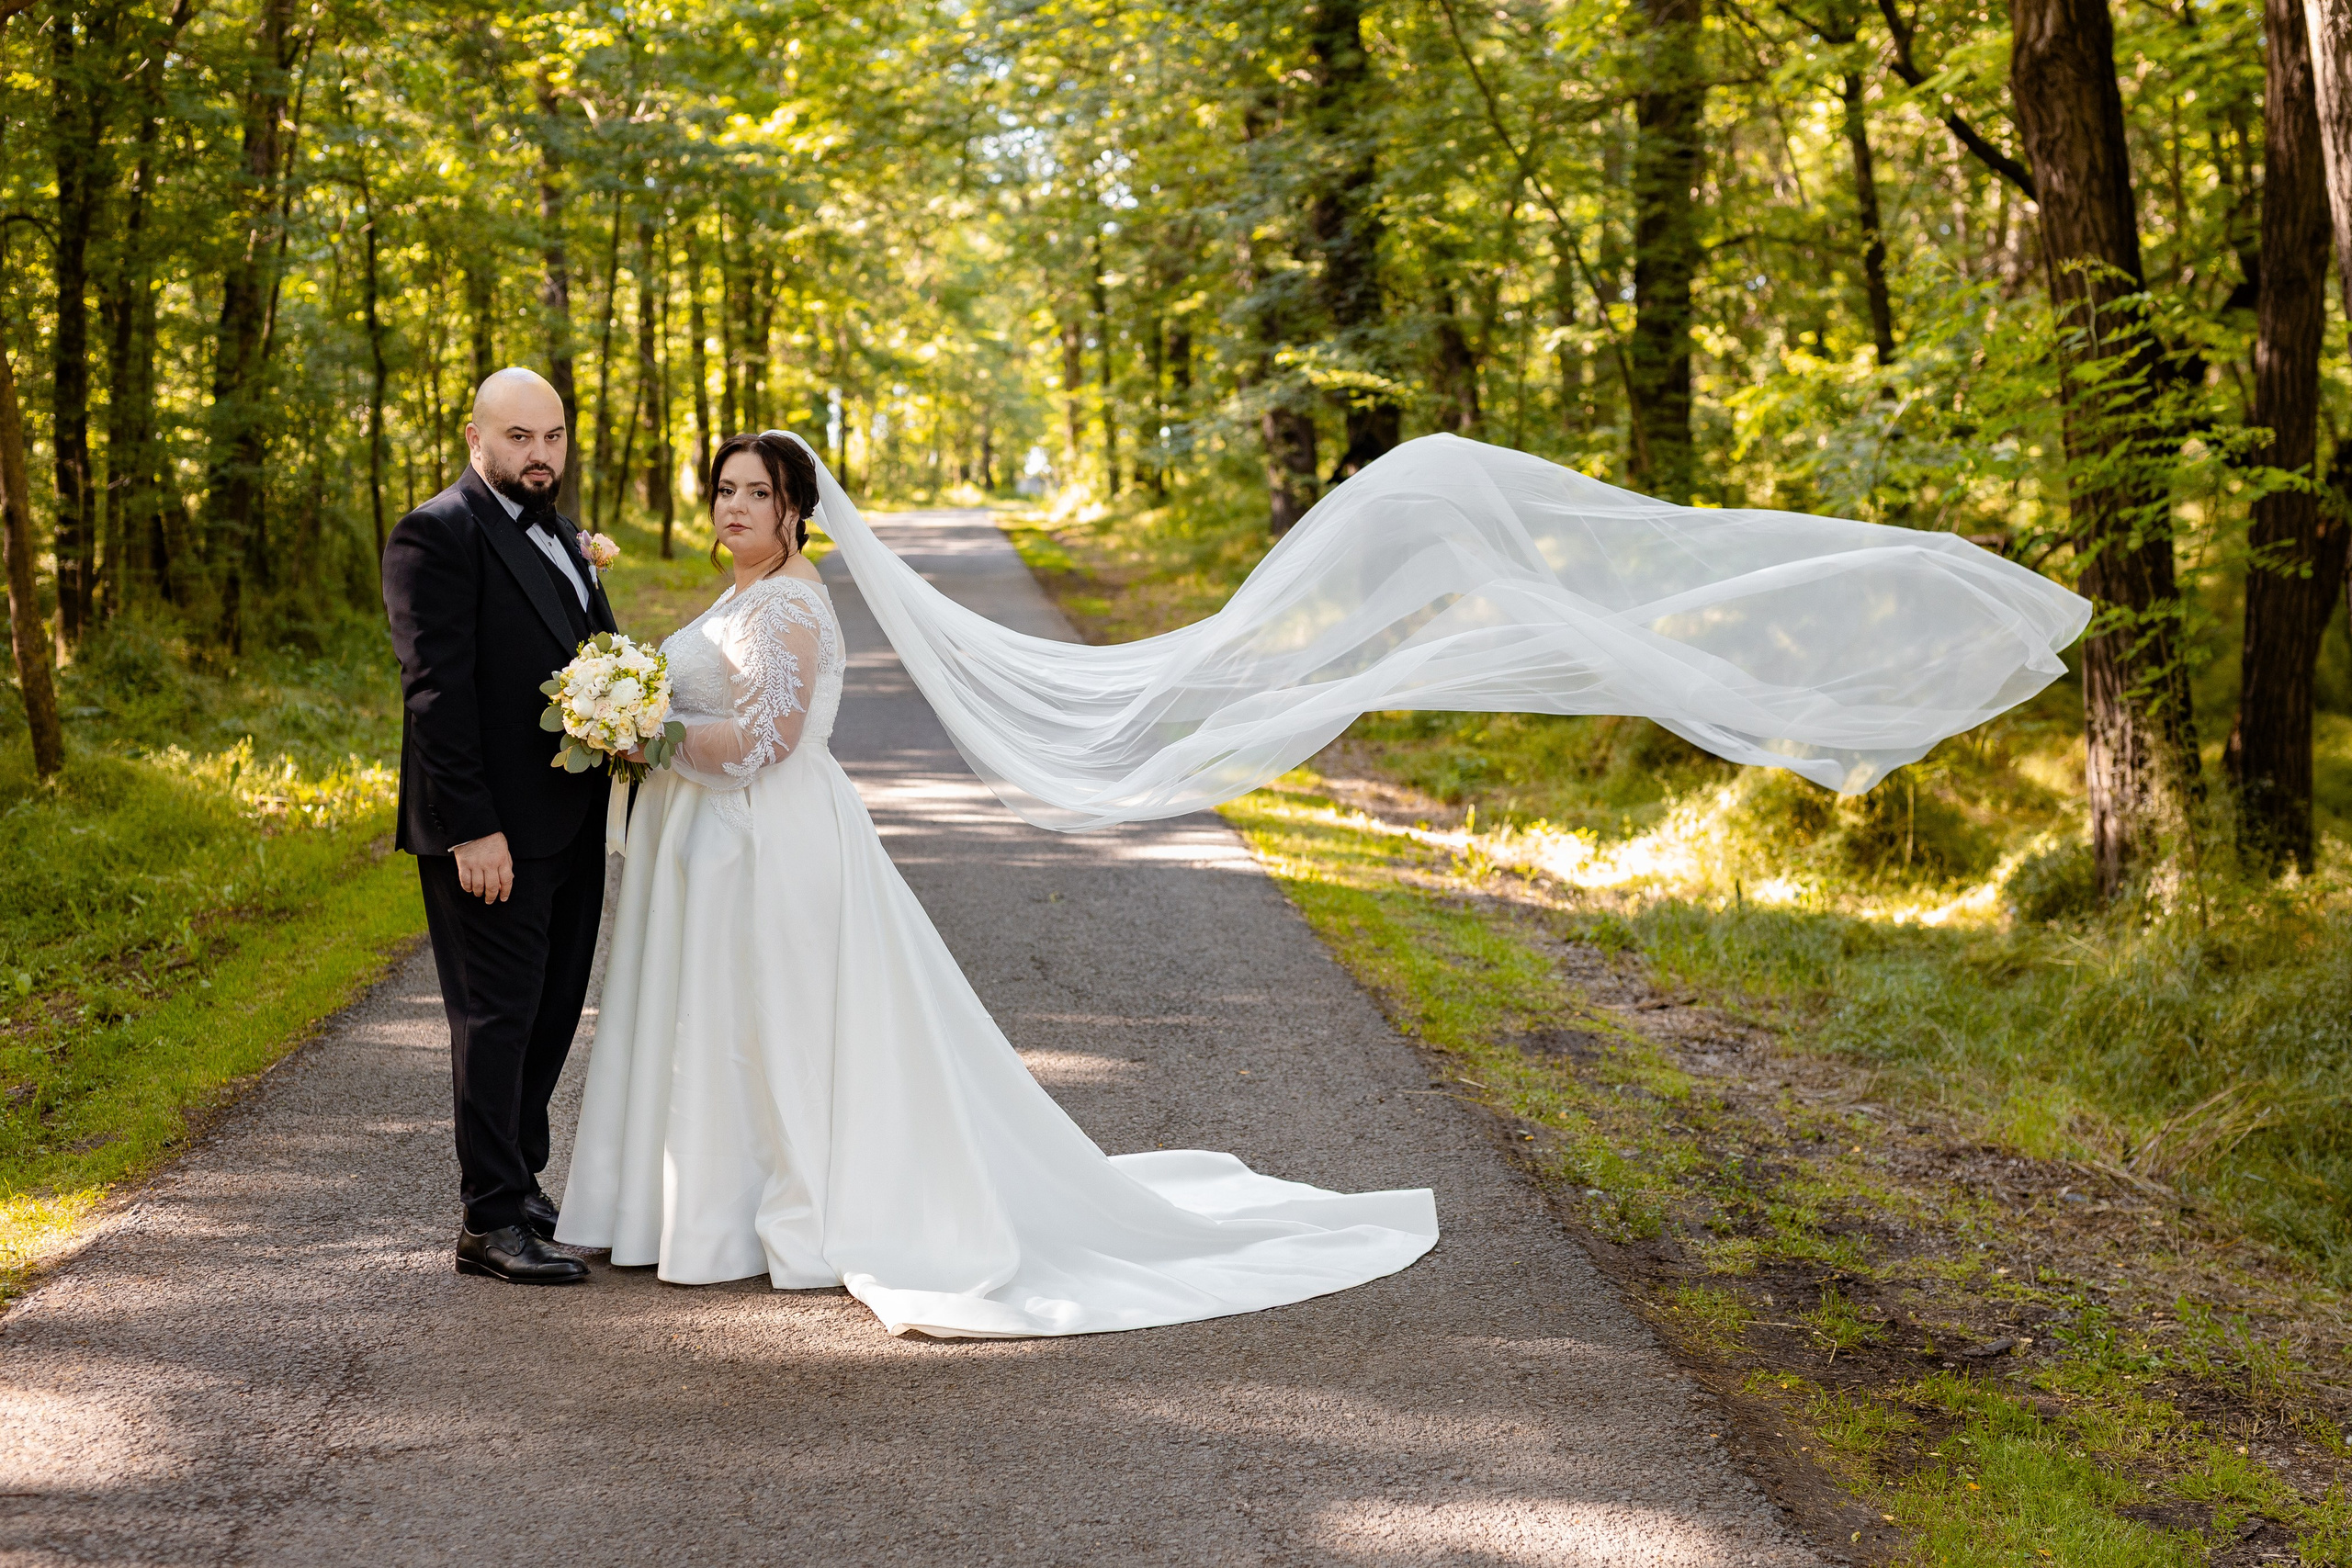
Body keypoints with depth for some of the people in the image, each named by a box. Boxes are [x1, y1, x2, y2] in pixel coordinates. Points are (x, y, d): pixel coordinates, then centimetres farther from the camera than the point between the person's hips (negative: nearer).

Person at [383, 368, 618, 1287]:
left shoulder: (559, 537, 17)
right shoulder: (438, 536, -11)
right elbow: (436, 692, -17)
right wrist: (472, 829, -22)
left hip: (570, 824, 8)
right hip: (494, 831, -8)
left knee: (551, 1017, 14)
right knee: (498, 1018, -3)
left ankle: (520, 1188, 25)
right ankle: (491, 1221, 3)